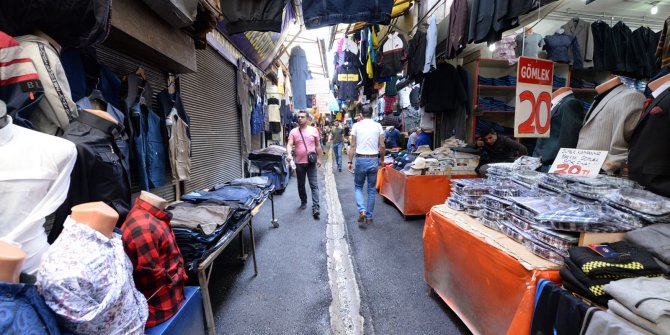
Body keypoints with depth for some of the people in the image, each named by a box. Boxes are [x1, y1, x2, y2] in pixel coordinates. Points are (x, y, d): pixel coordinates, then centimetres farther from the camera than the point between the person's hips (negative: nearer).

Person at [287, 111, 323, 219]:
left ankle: (315, 208, -4)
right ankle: (303, 202, 37)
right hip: (299, 163, 1)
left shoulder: (314, 130, 3)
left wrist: (319, 159, 7)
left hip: (311, 162, -1)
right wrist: (289, 154, -30)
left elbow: (318, 146, 8)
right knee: (301, 185, 15)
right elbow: (289, 144, -10)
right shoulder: (293, 131, 1)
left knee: (314, 186, -5)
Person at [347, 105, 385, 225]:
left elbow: (353, 146, -3)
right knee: (371, 189, 11)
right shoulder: (378, 126, 1)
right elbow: (382, 146, 0)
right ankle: (369, 217, 17)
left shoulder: (356, 126, -2)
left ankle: (362, 210, -3)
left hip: (360, 160, -1)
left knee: (358, 186, 16)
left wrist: (350, 162, 3)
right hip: (373, 160, 1)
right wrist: (382, 160, 14)